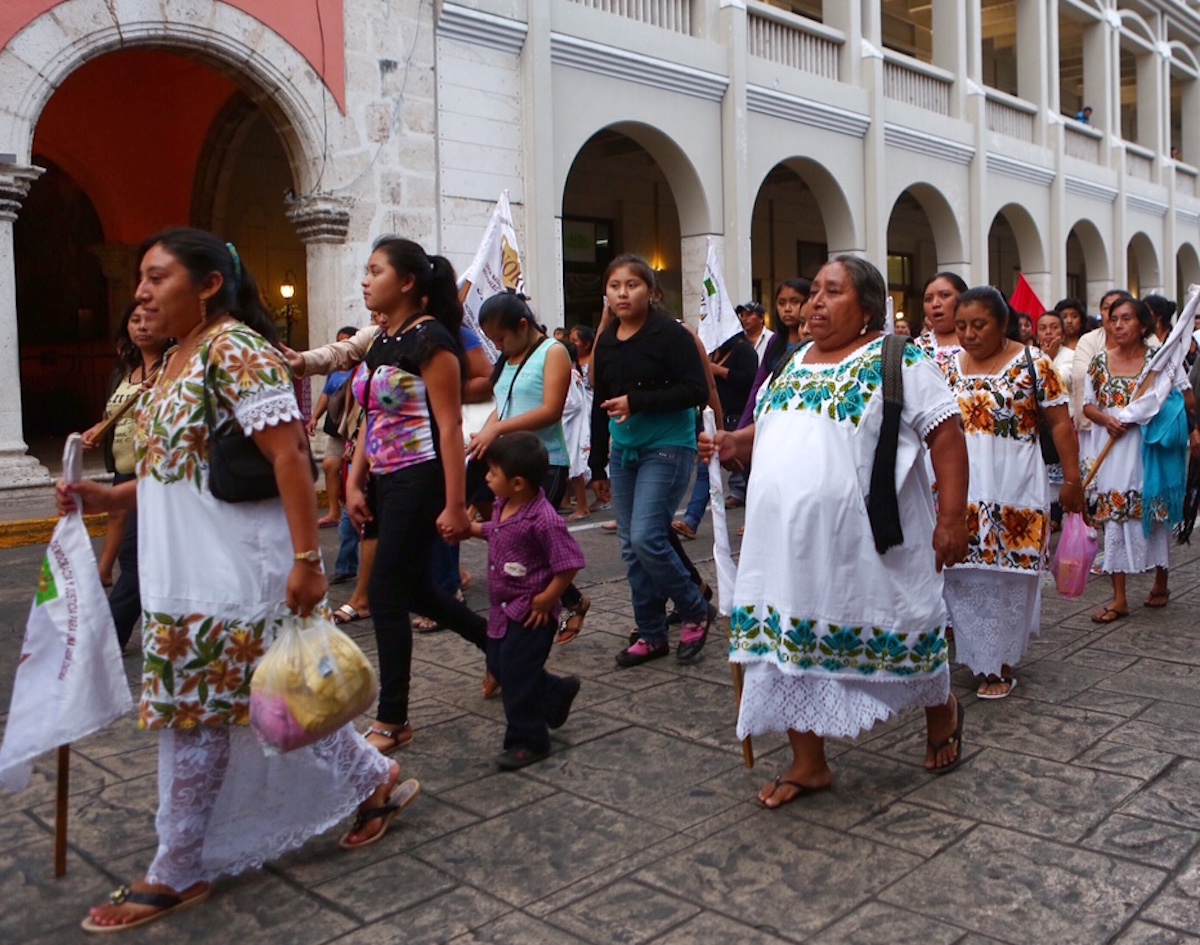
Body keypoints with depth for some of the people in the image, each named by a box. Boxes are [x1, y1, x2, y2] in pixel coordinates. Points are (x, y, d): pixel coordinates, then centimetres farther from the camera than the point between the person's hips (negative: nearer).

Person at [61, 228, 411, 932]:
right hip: (187, 570, 9)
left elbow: (291, 457, -22)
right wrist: (110, 497, 4)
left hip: (227, 574, -9)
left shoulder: (235, 347, -14)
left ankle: (178, 872, 19)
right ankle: (375, 781, 31)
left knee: (191, 714, 2)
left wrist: (308, 559, -26)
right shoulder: (178, 359, 15)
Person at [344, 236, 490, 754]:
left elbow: (449, 425, -18)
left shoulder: (430, 339, -14)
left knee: (386, 593, -4)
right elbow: (371, 418, 15)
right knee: (414, 589, 16)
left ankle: (392, 722, 10)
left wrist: (455, 505, -20)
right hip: (385, 481, 9)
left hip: (419, 480, -9)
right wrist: (355, 482, 7)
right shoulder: (382, 341, 12)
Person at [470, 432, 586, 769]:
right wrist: (470, 528, 9)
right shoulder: (502, 507, 1)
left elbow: (569, 564, -26)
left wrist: (546, 600, -21)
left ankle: (528, 741, 16)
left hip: (530, 614, -10)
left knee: (516, 675, -3)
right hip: (502, 609, 10)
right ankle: (558, 693, 39)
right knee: (498, 666, 19)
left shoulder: (543, 519, -27)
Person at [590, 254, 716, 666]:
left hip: (667, 449, -7)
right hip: (624, 451, 7)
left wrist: (636, 403, -21)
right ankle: (651, 634, 21)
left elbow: (696, 391, -17)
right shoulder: (606, 341, 10)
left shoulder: (671, 334, -10)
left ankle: (696, 612, 9)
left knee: (646, 538, -15)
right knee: (630, 547, 8)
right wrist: (597, 461, 15)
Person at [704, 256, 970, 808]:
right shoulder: (795, 363, 14)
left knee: (892, 633, 9)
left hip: (864, 540, -6)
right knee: (789, 639, 7)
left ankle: (942, 712, 40)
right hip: (788, 539, 6)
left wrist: (952, 519, -17)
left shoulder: (896, 361, -7)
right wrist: (735, 443, 5)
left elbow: (946, 435, -11)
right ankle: (808, 764, 21)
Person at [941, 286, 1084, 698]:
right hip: (961, 490, 3)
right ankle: (980, 657, 19)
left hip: (1014, 489, -3)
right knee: (962, 575, 3)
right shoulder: (948, 366, 9)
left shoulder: (1033, 364, -2)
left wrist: (1072, 479, -5)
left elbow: (1060, 422, -3)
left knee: (1008, 576, 3)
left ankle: (1002, 663, 17)